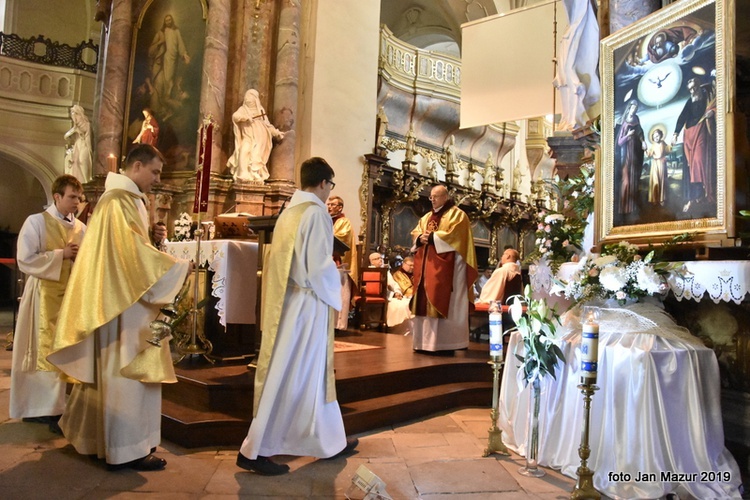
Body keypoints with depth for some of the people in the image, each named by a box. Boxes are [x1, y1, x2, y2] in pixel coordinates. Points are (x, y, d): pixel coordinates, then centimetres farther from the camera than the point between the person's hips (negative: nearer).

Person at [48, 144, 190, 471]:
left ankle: (92, 435, 31)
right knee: (126, 371, -4)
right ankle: (126, 449, 5)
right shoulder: (120, 200, -16)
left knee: (111, 369, 18)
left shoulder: (122, 198, 17)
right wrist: (178, 267, -16)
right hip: (124, 300, -11)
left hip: (121, 297, 11)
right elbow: (135, 252, -23)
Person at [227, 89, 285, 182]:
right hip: (247, 138, -1)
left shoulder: (260, 110, 13)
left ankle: (256, 176, -14)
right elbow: (235, 116, -10)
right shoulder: (243, 109, 9)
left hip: (258, 139, 1)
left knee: (256, 156, -18)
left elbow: (267, 124, 15)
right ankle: (243, 176, -22)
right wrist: (246, 117, -24)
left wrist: (277, 132, 6)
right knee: (244, 153, -23)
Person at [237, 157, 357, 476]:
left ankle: (328, 441, 30)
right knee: (293, 377, -1)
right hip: (306, 303, -9)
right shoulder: (315, 212, -14)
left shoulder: (289, 211, 11)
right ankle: (255, 450, 7)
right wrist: (336, 283, 1)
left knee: (312, 373, 16)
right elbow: (319, 265, -18)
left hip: (287, 301, 9)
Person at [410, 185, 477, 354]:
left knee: (442, 302, -10)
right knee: (425, 302, 5)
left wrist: (432, 237, -15)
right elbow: (415, 232, 17)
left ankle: (445, 343, -7)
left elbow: (454, 234, -14)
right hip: (426, 265, 8)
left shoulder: (457, 214, 0)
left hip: (445, 265, -8)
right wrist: (421, 238, -5)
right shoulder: (427, 217, 22)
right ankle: (425, 342, 11)